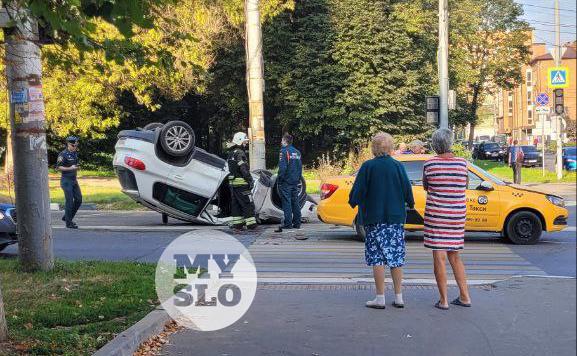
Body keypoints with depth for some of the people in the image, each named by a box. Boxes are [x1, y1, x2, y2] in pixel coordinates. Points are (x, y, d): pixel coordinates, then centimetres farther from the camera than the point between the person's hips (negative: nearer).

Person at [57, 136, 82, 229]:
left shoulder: (75, 153, 12)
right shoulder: (63, 154, -12)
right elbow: (58, 167, -16)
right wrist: (70, 168, -22)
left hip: (74, 180, 8)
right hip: (66, 180, -8)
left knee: (78, 199, 6)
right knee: (69, 201, -6)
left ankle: (67, 217, 21)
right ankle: (68, 223, 3)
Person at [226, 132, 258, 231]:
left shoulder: (231, 153, 16)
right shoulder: (240, 153, -14)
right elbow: (244, 169, -19)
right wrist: (250, 181, -15)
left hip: (232, 182, 9)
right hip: (241, 183, -9)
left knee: (235, 204, 11)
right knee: (248, 204, -4)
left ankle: (237, 224, 13)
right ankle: (251, 224, -4)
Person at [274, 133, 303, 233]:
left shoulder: (284, 151, -11)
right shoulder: (297, 152, 13)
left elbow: (282, 167, -17)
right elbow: (300, 167, 16)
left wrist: (280, 180, -11)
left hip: (286, 181, -7)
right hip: (295, 182, 7)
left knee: (286, 202, -5)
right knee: (295, 202, 11)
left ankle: (288, 223, -5)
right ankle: (297, 223, 13)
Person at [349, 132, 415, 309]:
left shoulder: (367, 167, -8)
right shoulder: (398, 166, 0)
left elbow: (358, 191, -6)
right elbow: (407, 190, 3)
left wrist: (353, 202, 15)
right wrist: (410, 203, 23)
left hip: (374, 218, -3)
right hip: (396, 218, 3)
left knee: (377, 257, 2)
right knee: (396, 258, 8)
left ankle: (380, 298, 2)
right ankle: (399, 297, 12)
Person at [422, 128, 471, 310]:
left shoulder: (429, 164, -7)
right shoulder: (462, 163, -1)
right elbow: (465, 186, 13)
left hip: (436, 213, -3)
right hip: (457, 214, 3)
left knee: (439, 256, 1)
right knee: (454, 256, 16)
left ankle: (443, 300, 3)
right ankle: (464, 297, 18)